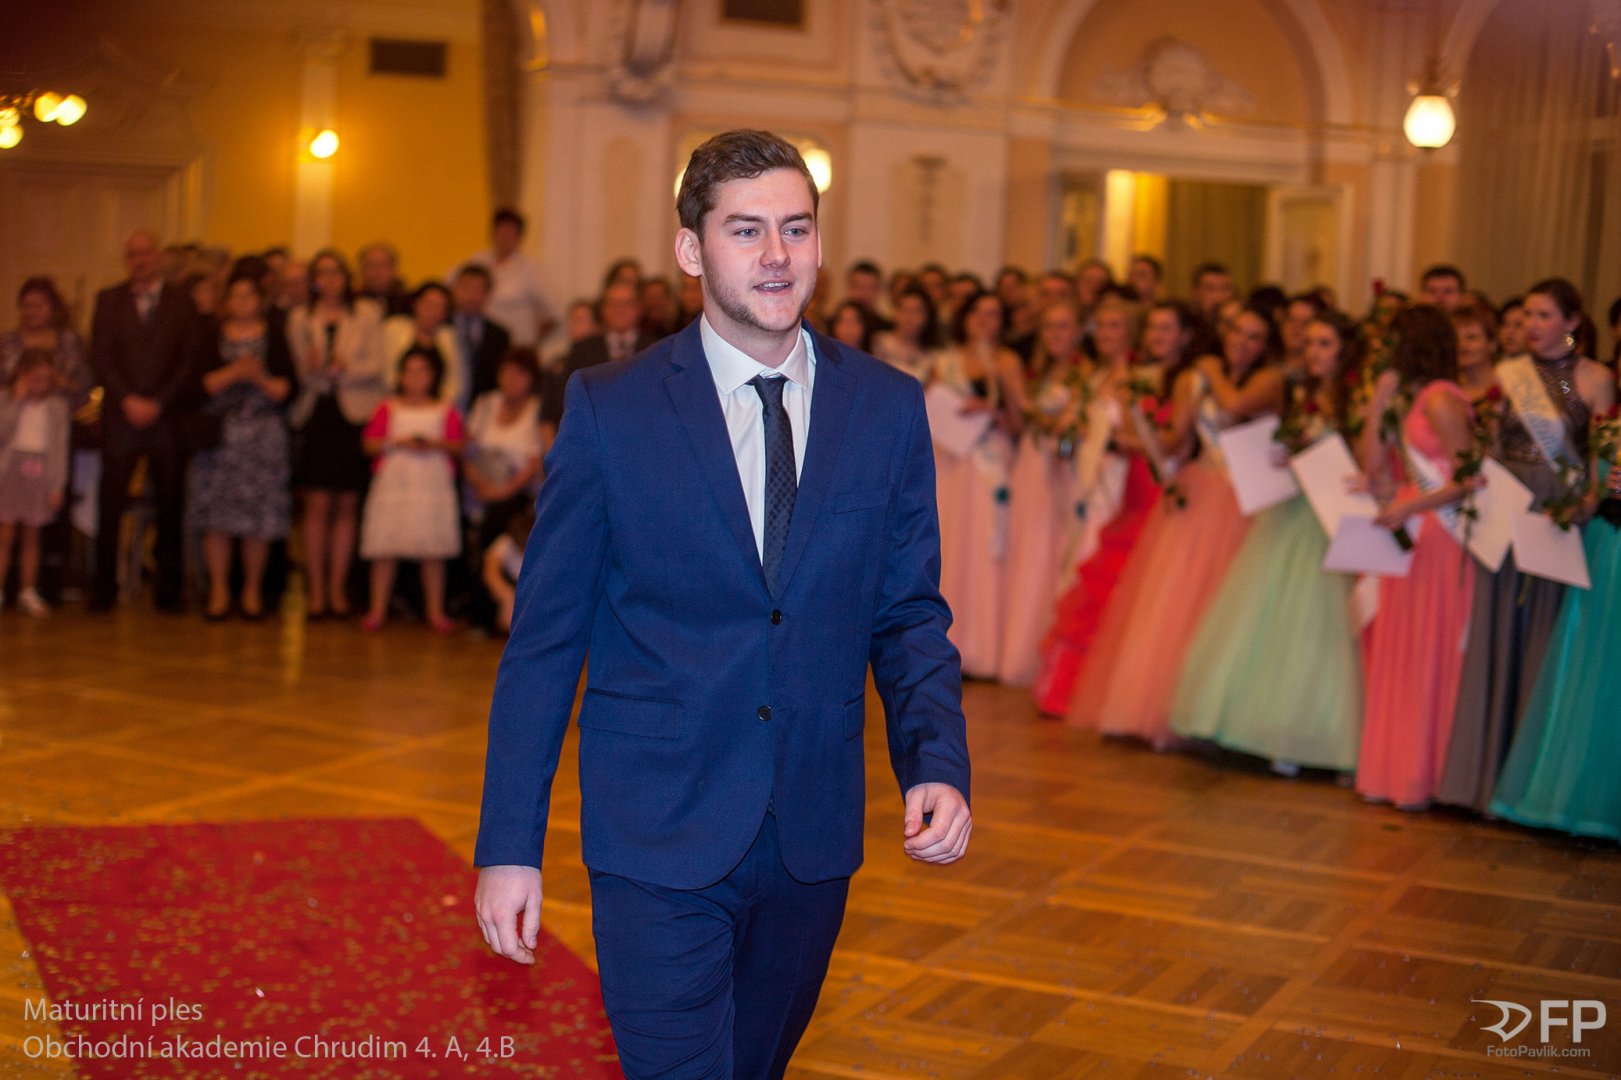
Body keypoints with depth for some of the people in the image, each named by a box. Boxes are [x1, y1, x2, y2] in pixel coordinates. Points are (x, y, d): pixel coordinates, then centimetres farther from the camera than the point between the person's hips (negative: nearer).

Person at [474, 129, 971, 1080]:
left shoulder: (888, 408, 1)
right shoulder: (611, 409, -7)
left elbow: (909, 615, 6)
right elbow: (544, 639, -4)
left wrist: (939, 766, -11)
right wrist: (510, 843, -6)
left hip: (814, 840, 4)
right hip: (659, 834, -3)